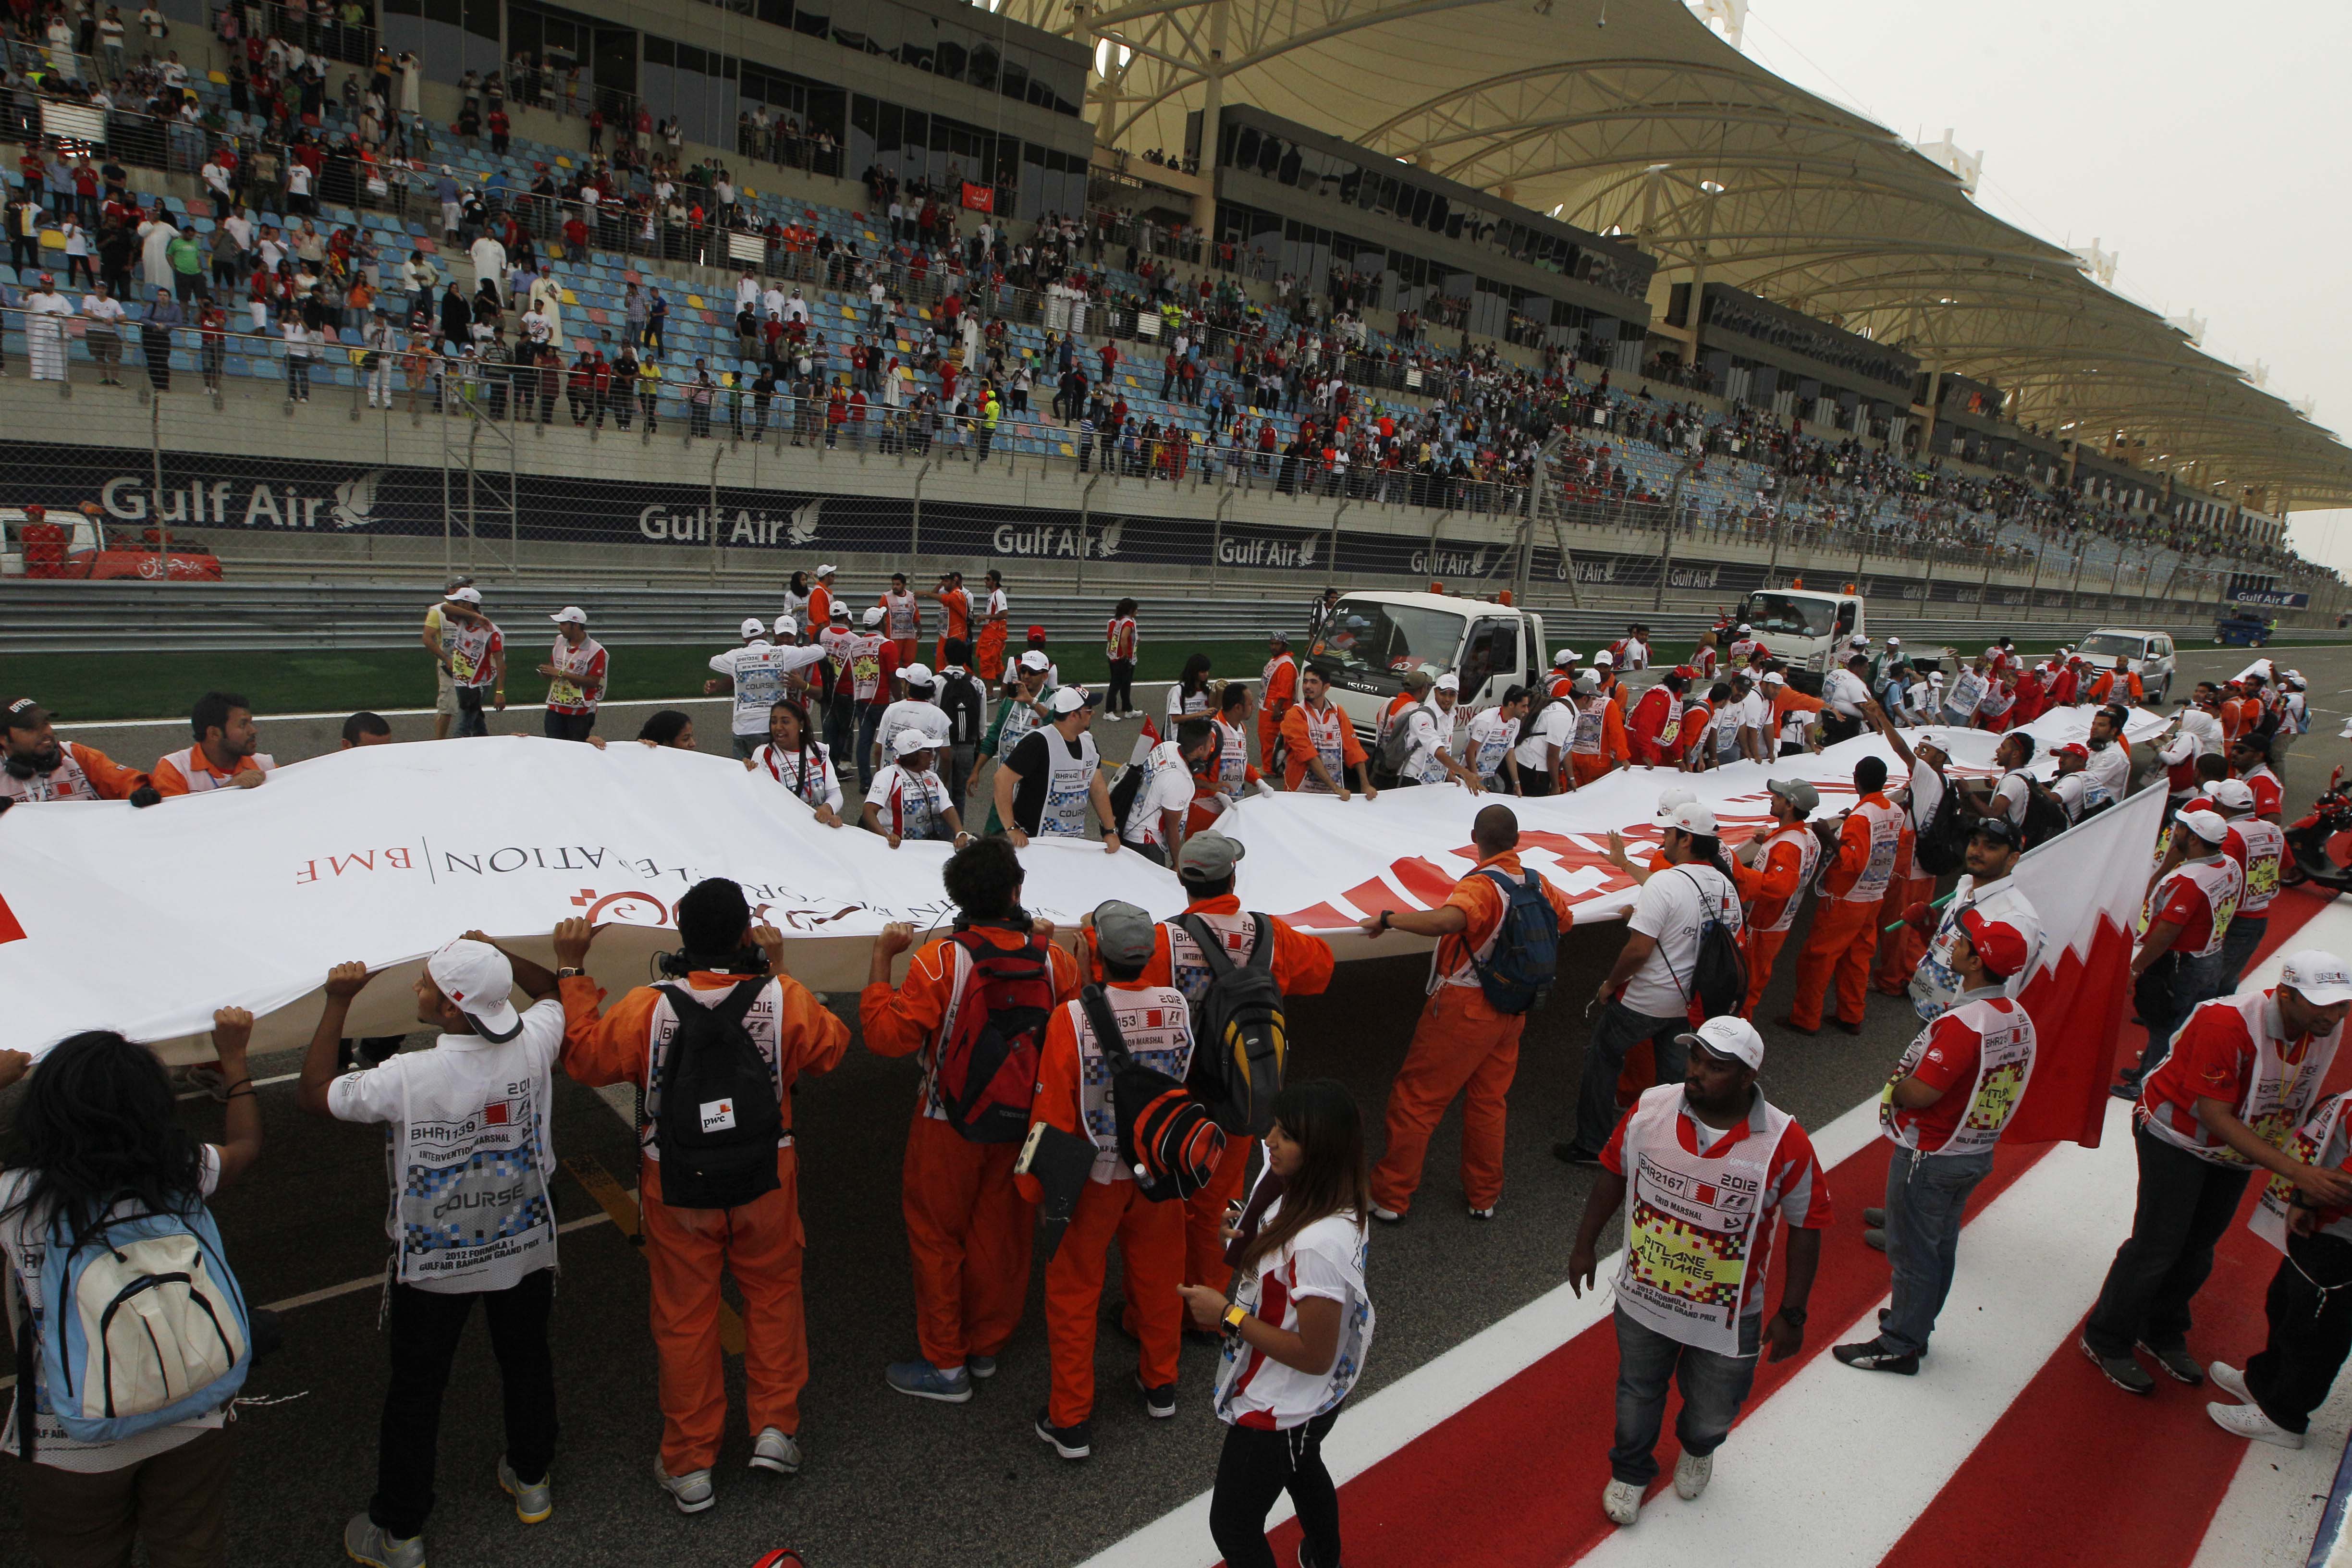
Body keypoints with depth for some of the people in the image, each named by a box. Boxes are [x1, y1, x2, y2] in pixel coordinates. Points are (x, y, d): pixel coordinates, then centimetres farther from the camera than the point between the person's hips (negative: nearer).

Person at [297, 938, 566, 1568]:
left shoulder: (408, 1078, -31)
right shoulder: (534, 1046, -21)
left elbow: (313, 1094, -14)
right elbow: (555, 993, 4)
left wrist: (338, 1003, -13)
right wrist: (495, 956, -1)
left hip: (432, 1262, -3)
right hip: (524, 1247, 3)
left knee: (415, 1391, 17)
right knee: (527, 1360, 24)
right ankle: (531, 1482, 44)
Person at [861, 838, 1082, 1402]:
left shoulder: (940, 960, -24)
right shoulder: (1052, 959, -12)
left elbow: (888, 1034, -23)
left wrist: (882, 957, -16)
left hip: (950, 1127, -4)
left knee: (938, 1236, 13)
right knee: (1003, 1233, 19)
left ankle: (946, 1365, 23)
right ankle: (988, 1346, 36)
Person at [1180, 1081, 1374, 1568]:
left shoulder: (1319, 1244, -40)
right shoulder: (1329, 1199, -12)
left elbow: (1315, 1356, -30)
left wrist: (1229, 1318, -26)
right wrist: (1253, 1241, -3)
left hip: (1280, 1411, -9)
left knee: (1232, 1526, 14)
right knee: (1303, 1471, 36)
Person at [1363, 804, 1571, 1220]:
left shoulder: (1480, 886, -24)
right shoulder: (1538, 884, -1)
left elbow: (1446, 920, -45)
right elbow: (1564, 921, 18)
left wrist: (1388, 918, -36)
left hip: (1462, 1011, -7)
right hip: (1511, 1012, 7)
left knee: (1415, 1100, 5)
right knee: (1488, 1103, 20)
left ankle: (1390, 1197, 13)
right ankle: (1484, 1196, 31)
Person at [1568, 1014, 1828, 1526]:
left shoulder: (1785, 1144, -23)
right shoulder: (1650, 1109, -17)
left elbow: (1808, 1224, -11)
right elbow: (1614, 1171, -1)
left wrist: (1792, 1315, -7)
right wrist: (1585, 1244, 7)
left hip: (1728, 1317, -1)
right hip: (1643, 1298, 1)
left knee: (1712, 1411, 22)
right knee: (1638, 1393, 22)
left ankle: (1697, 1449, 59)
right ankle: (1631, 1470, 53)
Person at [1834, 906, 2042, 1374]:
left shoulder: (1962, 1023, -30)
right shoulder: (2019, 1020, -2)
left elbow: (1920, 1094, -30)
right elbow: (1991, 1083, 9)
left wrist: (1895, 1086, -8)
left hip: (1930, 1156, -8)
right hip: (1977, 1153, 8)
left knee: (1911, 1252, 6)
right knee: (1940, 1247, 21)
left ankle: (1899, 1345, 19)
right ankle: (1917, 1325, 36)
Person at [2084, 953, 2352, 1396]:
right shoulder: (2228, 1022, -35)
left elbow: (2300, 1099, 5)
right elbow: (2215, 1116, -31)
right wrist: (2295, 1171, -36)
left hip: (2238, 1145, 7)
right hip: (2179, 1136, -7)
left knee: (2199, 1246, 17)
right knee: (2157, 1246, -2)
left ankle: (2163, 1332, 38)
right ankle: (2107, 1340, 16)